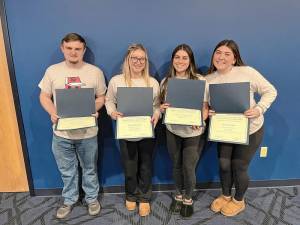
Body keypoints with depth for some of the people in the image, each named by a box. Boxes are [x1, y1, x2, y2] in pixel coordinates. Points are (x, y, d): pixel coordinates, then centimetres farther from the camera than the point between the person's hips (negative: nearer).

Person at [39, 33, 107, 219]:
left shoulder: (95, 72, -4)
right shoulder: (52, 71, -1)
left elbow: (101, 97, 2)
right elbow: (44, 96, 5)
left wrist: (94, 110, -18)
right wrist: (53, 113, -14)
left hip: (87, 132, -1)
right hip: (61, 133, 1)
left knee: (89, 169, 16)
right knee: (67, 171, 18)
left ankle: (92, 198, 39)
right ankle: (69, 200, 41)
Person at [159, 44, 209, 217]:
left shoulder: (200, 81, -10)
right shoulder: (166, 81, 1)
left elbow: (206, 108, -8)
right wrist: (162, 108, -15)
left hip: (194, 133, -3)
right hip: (173, 131, 3)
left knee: (189, 168, 2)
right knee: (177, 166, 16)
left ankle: (188, 198, 31)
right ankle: (179, 195, 41)